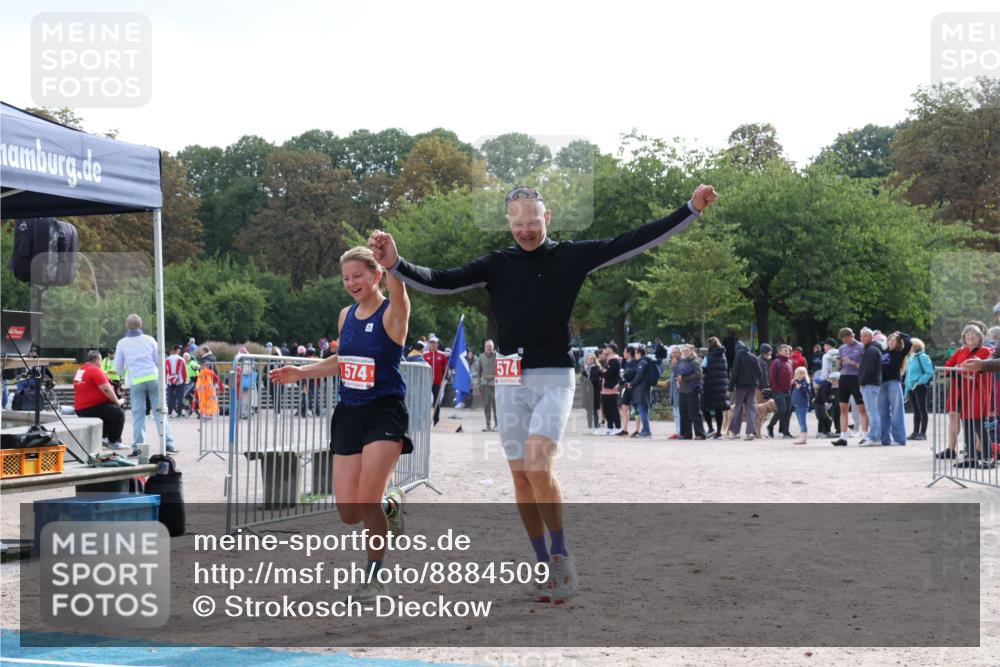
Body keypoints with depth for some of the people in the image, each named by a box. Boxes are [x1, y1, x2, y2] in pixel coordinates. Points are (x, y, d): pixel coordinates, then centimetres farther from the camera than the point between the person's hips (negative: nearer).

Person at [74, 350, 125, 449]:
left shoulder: (79, 370, 14)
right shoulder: (95, 370, -15)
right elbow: (106, 389, -20)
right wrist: (117, 402, -6)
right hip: (92, 408, -10)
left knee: (109, 410, 30)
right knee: (119, 413, -4)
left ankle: (104, 437, 30)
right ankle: (114, 442, 0)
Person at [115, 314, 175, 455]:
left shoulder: (122, 344, 6)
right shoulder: (149, 339, 7)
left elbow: (118, 367, 12)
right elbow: (159, 360, 10)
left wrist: (124, 373, 34)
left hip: (136, 381, 0)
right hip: (153, 378, 0)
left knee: (138, 414, 4)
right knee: (159, 411, 3)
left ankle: (137, 446, -2)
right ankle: (168, 443, -3)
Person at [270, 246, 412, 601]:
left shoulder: (392, 313, -10)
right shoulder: (346, 315, 10)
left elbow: (399, 294, -35)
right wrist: (300, 372, 16)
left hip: (385, 414, -6)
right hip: (348, 414, 6)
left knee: (366, 503, -13)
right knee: (349, 513, 2)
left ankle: (374, 576, 9)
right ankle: (389, 505, 35)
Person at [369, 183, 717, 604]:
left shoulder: (572, 257, 1)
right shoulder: (497, 265, 5)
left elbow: (637, 241, -1)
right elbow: (440, 282, -2)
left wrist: (692, 208, -6)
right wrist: (396, 265, -18)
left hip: (554, 378, -3)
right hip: (510, 381, 3)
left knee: (538, 467, -20)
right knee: (521, 476, 4)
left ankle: (561, 555, -4)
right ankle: (545, 567, 14)